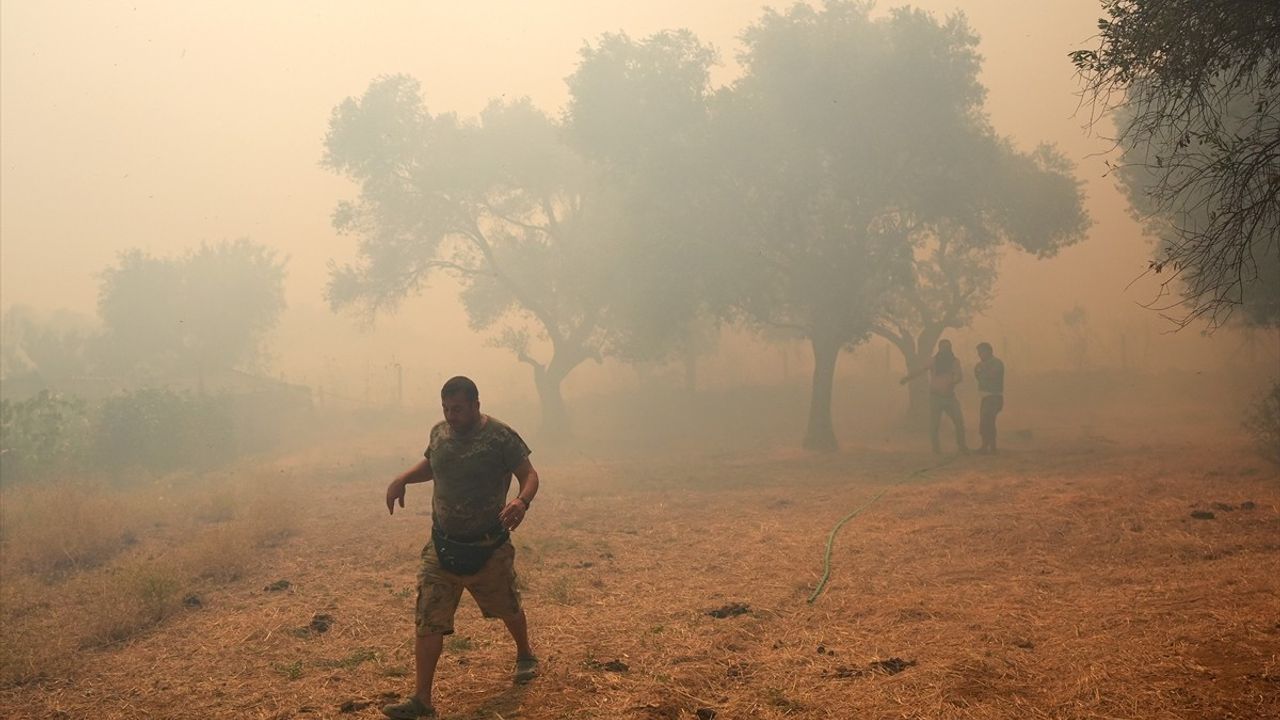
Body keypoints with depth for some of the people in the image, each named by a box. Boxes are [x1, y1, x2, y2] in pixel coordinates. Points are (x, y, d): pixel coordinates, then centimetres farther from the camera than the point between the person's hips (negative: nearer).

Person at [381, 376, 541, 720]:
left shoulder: (500, 436, -17)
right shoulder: (439, 432, -1)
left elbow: (529, 475, -12)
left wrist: (522, 501, -34)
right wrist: (402, 479, 1)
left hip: (489, 547, -3)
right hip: (442, 547, 3)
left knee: (508, 608, 20)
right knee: (428, 621, -4)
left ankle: (525, 655, 50)